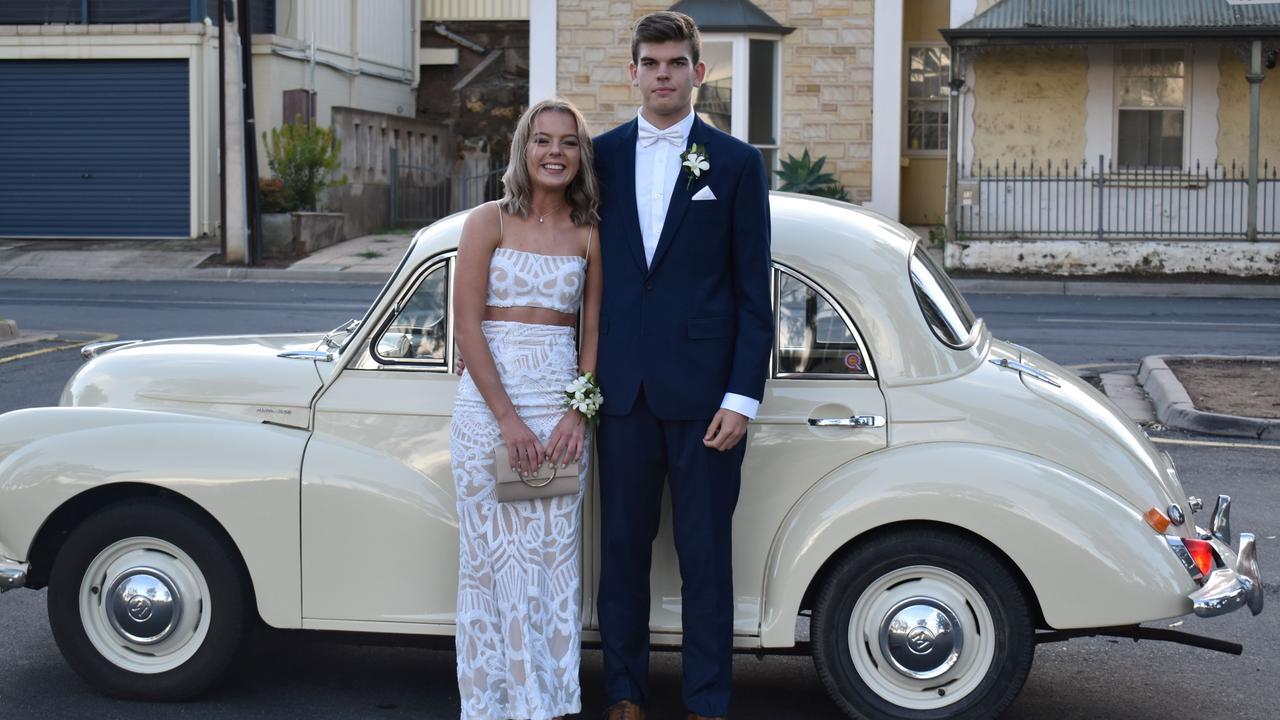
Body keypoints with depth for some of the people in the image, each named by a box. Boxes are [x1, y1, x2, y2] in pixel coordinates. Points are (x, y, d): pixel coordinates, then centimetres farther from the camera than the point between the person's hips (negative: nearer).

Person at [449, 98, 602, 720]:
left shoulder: (589, 236, 7)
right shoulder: (489, 222, -1)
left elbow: (594, 335, 8)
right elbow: (466, 325, -6)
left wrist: (579, 414, -5)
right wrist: (507, 418, -12)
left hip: (563, 407, 3)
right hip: (488, 405, -2)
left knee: (555, 559, 5)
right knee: (493, 558, 1)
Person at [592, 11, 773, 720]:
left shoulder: (737, 163, 1)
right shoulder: (602, 156, 8)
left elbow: (754, 293, -1)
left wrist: (742, 396, -9)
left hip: (703, 389, -2)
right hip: (622, 387, 3)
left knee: (705, 553, 4)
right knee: (622, 546, 9)